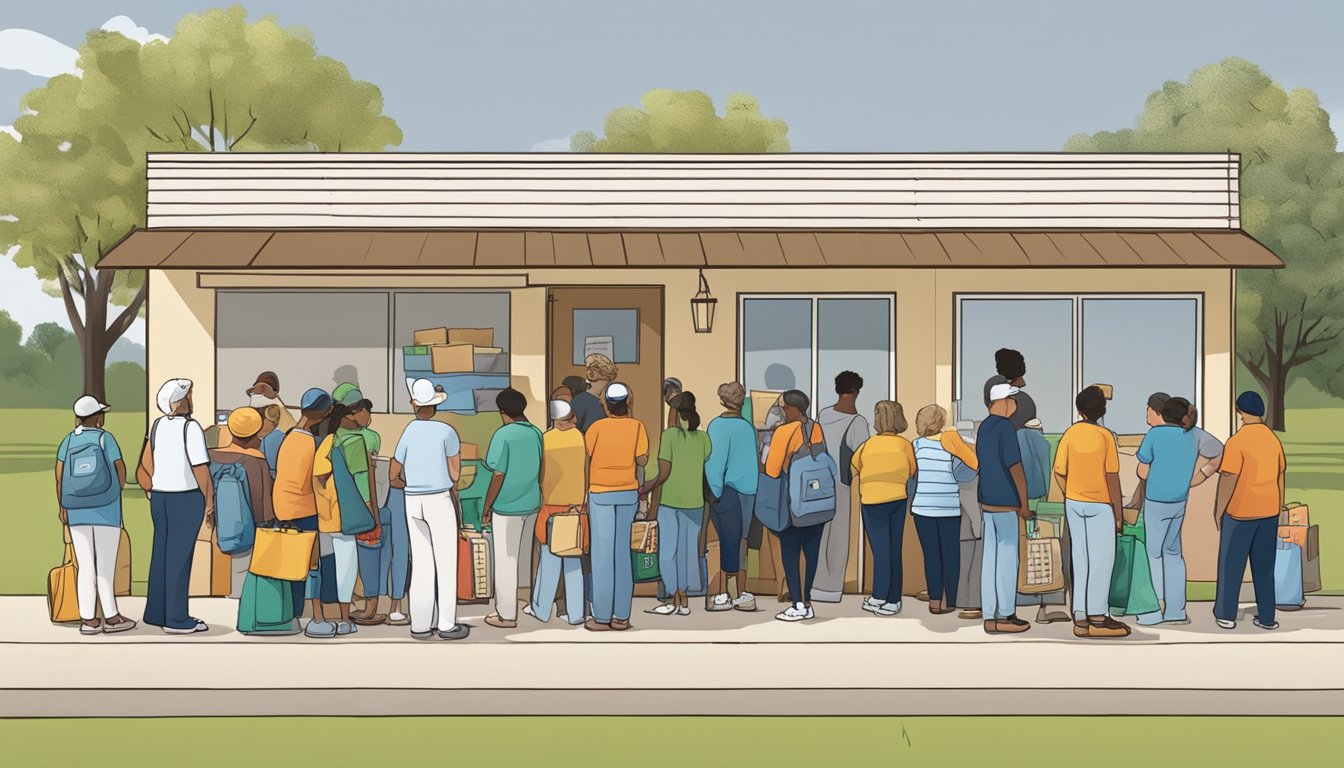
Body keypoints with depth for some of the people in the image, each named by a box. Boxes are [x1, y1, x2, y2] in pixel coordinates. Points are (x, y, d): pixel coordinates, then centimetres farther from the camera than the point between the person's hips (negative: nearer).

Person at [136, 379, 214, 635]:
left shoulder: (156, 426, 5)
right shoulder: (191, 427, -15)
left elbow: (144, 470, 8)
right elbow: (201, 469, -18)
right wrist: (210, 503, -10)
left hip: (160, 497, 7)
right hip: (187, 498, -7)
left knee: (161, 553, 13)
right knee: (179, 556, -4)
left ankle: (156, 612, 18)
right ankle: (176, 619, 0)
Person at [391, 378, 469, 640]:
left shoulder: (408, 432, -1)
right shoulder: (446, 432, -10)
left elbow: (394, 478, 3)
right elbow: (455, 475, -4)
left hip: (413, 501, 4)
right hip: (440, 500, -4)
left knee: (421, 563, 10)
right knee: (446, 562, 2)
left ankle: (421, 624, 9)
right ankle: (447, 625, 2)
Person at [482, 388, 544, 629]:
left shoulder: (503, 435, -15)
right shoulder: (536, 433, 2)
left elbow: (498, 476, -15)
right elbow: (541, 471, 10)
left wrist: (487, 507, -5)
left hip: (507, 507, -6)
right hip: (532, 505, 6)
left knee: (505, 561, 2)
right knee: (526, 558, 16)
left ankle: (507, 614, 6)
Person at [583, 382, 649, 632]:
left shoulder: (598, 427, -10)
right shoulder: (636, 426, -5)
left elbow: (584, 458, -7)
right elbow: (643, 459, -3)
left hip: (600, 494, -2)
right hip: (628, 494, 2)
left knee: (602, 555, 1)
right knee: (623, 553, 8)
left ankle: (602, 617, 1)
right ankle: (622, 616, 8)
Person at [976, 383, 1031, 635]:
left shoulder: (983, 427, 11)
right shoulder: (1005, 427, -16)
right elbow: (1015, 468, -17)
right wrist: (1024, 504, -10)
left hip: (987, 501, 8)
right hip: (1005, 503, -8)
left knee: (990, 558, 7)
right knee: (1007, 559, 0)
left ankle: (990, 617, 9)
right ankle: (1005, 616, 5)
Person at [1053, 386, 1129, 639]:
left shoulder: (1070, 434, -1)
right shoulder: (1105, 436, -11)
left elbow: (1059, 471, 0)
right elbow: (1112, 477, -11)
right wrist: (1118, 511, -3)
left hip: (1074, 503, 4)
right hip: (1100, 504, -4)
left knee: (1080, 560, 9)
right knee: (1103, 560, 3)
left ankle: (1081, 618, 9)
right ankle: (1097, 618, 1)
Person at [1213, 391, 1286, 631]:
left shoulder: (1236, 442, -17)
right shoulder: (1274, 439, 3)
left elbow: (1228, 479, -18)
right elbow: (1281, 474, 11)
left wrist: (1219, 510, -8)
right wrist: (1277, 507, 20)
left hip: (1240, 511, -5)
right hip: (1268, 511, 5)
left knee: (1231, 562, 7)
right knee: (1264, 564, 11)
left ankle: (1226, 614, 11)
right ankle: (1266, 617, 12)